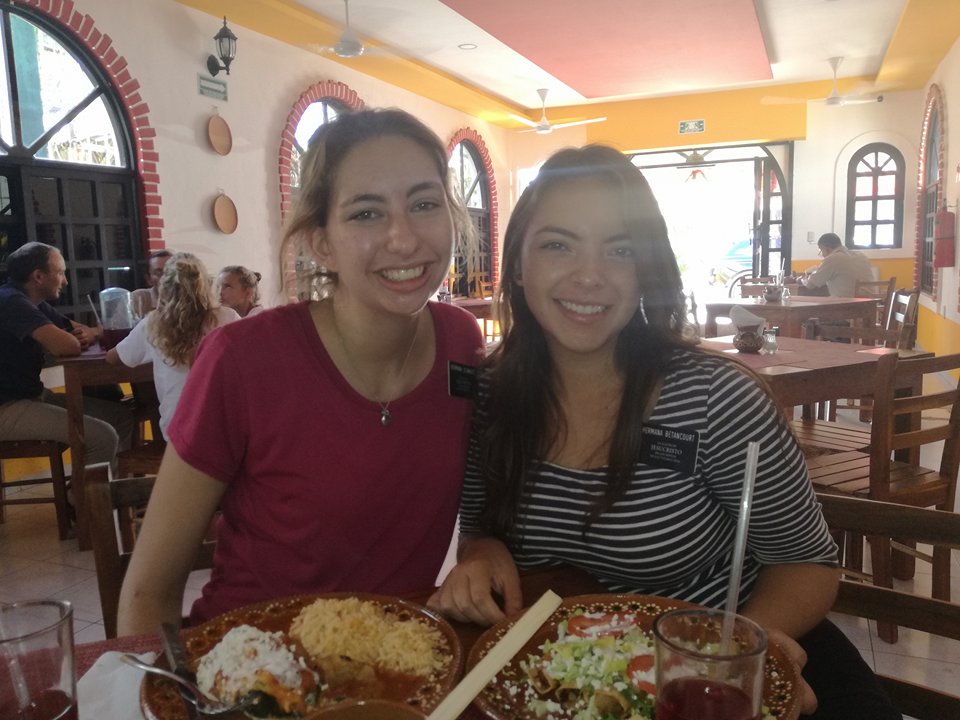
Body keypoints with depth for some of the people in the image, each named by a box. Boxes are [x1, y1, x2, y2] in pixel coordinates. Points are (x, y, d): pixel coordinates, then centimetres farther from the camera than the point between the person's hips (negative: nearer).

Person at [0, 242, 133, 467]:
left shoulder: (35, 304, 13)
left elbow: (78, 330, 21)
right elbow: (65, 346, -30)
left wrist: (91, 333, -6)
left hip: (34, 395, 10)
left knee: (122, 417, 2)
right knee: (102, 437, -24)